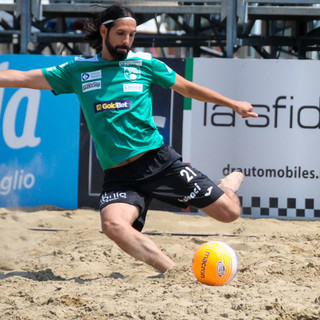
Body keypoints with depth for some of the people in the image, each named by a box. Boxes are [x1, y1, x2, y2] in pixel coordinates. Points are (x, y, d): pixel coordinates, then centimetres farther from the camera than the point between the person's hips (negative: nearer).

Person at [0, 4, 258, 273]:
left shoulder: (144, 64, 6)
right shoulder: (78, 70, 8)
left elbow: (188, 88, 18)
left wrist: (233, 104, 20)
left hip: (158, 160, 0)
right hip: (118, 175, 0)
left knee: (229, 213, -5)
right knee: (114, 225, -33)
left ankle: (230, 183, 33)